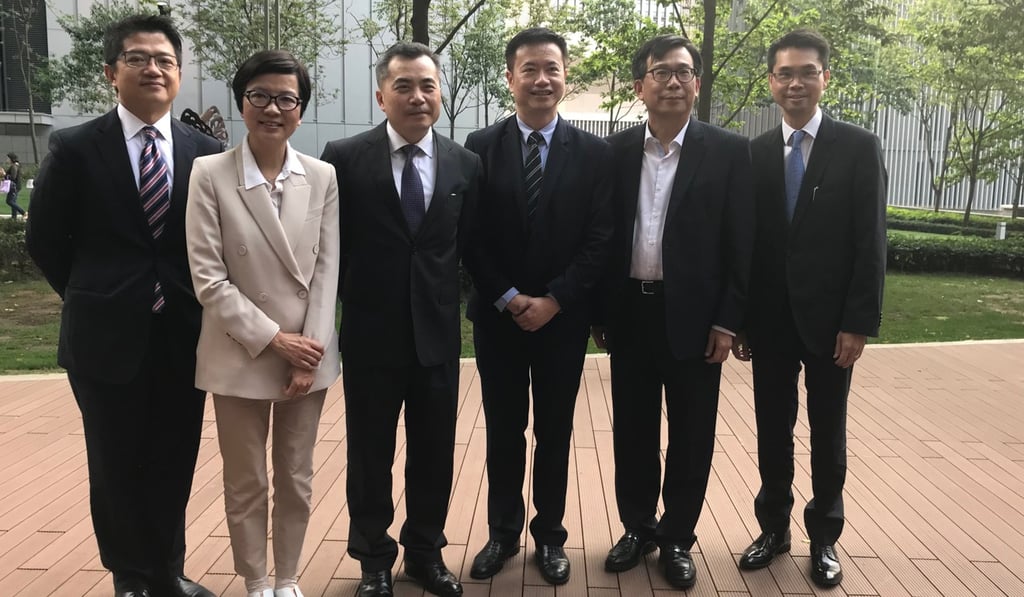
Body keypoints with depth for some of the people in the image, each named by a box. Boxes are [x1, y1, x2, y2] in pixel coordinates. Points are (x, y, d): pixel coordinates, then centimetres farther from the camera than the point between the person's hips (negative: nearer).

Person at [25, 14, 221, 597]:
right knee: (116, 467, 12)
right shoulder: (75, 148, -3)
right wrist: (92, 300, 5)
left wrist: (195, 304, 3)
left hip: (185, 335, 2)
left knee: (174, 466, 12)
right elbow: (45, 238, 3)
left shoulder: (207, 152, 2)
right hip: (107, 336, -1)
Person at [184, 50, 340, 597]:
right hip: (241, 356, -2)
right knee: (245, 483, 12)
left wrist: (308, 356, -7)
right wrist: (274, 339, -14)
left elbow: (326, 271, -1)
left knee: (296, 480, 14)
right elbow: (208, 278, -10)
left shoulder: (323, 177, 0)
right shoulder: (209, 174, -7)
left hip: (307, 354, 2)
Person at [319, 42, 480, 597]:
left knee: (434, 452, 14)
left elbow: (466, 244, 9)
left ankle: (426, 552, 36)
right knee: (370, 454, 12)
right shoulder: (344, 158, -7)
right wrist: (353, 299, 1)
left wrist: (445, 296, 4)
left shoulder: (465, 164, 2)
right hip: (371, 334, -2)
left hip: (438, 333, 3)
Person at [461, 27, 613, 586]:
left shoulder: (593, 152, -1)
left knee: (555, 431, 11)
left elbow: (599, 240, -4)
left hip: (563, 317, 0)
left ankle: (550, 536, 27)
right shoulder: (481, 147, -1)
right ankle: (502, 532, 28)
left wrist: (554, 300, -13)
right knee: (504, 430, 11)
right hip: (497, 315, 0)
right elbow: (470, 238, -3)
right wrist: (509, 299, -11)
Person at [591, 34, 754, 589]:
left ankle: (677, 537, 27)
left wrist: (727, 320, -8)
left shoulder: (728, 151, -3)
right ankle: (638, 527, 31)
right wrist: (598, 311, 3)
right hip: (629, 314, 2)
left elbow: (741, 244, -4)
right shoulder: (615, 150, 3)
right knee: (632, 431, 13)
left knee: (690, 437, 9)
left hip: (694, 317, -2)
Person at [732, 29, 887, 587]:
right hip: (769, 320, 2)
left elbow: (870, 242, -6)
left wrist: (859, 323, -12)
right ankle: (773, 527, 28)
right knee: (772, 430, 11)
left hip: (829, 319, -2)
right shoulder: (753, 154, 4)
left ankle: (824, 537, 26)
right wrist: (738, 319, 1)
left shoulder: (859, 147, -3)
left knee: (828, 434, 11)